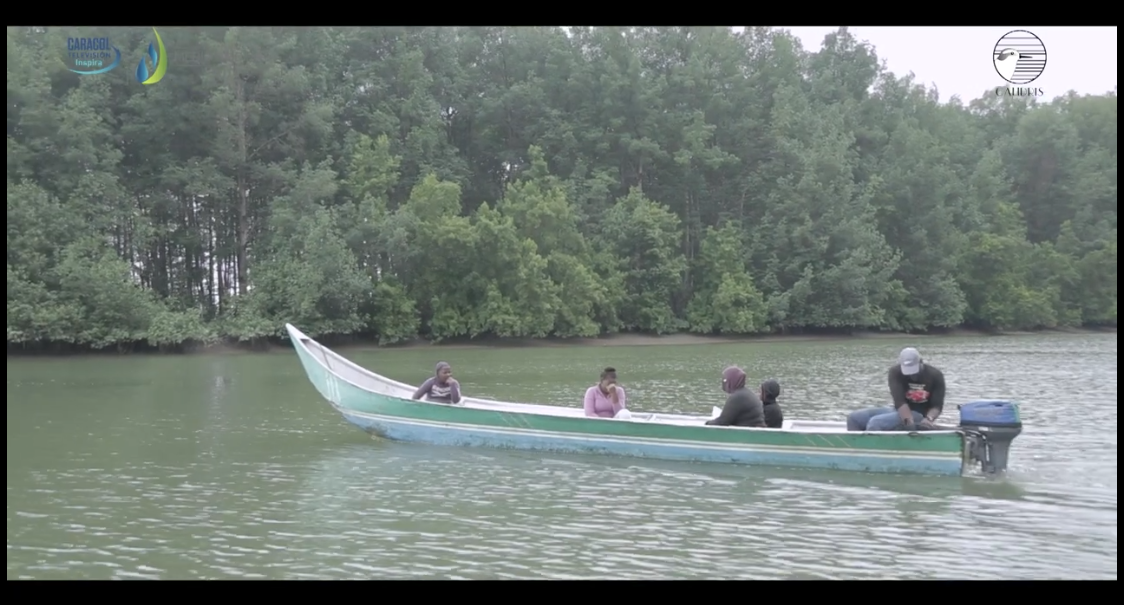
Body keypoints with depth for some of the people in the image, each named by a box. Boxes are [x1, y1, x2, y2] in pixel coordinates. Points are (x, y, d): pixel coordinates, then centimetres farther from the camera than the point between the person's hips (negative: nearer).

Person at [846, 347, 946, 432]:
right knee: (854, 418, -9)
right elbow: (899, 401, -22)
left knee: (875, 423, -30)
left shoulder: (935, 375, -11)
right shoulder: (895, 372, -10)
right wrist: (910, 422, -36)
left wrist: (928, 419, -32)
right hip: (900, 411, 5)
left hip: (918, 415, -5)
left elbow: (937, 405, -10)